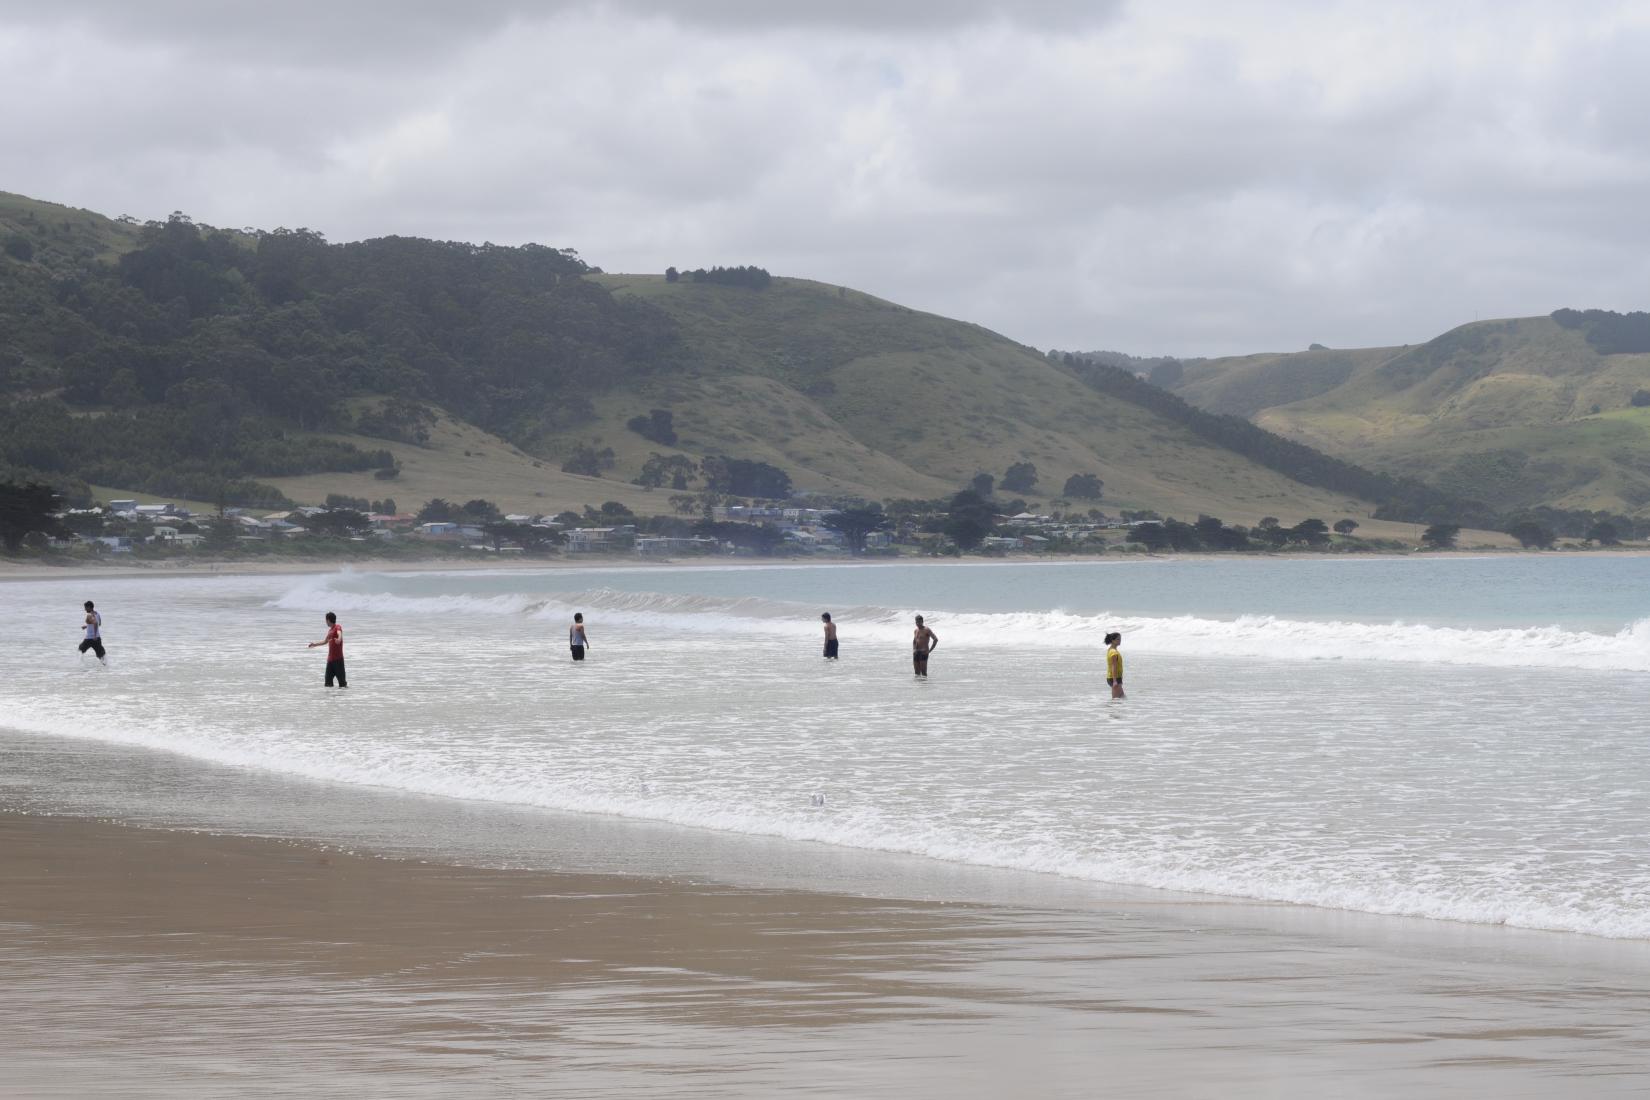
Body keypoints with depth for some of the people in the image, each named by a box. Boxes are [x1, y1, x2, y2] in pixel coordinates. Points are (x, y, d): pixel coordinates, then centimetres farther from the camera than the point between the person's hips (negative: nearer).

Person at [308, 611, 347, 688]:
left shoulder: (337, 627, -8)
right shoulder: (330, 630, 18)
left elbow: (339, 633, -32)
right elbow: (325, 641, 34)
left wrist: (339, 639, -54)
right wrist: (315, 644, 44)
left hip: (338, 658, -9)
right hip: (330, 658, 9)